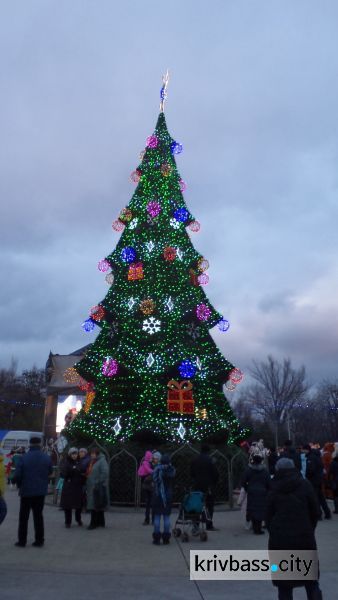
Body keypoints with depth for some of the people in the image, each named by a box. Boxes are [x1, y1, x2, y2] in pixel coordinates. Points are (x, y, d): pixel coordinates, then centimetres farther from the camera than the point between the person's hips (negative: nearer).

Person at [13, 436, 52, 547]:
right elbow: (50, 472, 8)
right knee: (38, 515, 11)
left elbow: (17, 475, -14)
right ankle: (39, 540, 12)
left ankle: (22, 540, 16)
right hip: (41, 491, 2)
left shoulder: (23, 457, -13)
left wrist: (20, 485, 4)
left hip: (26, 491, -2)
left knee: (23, 516, 12)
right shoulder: (47, 458, -4)